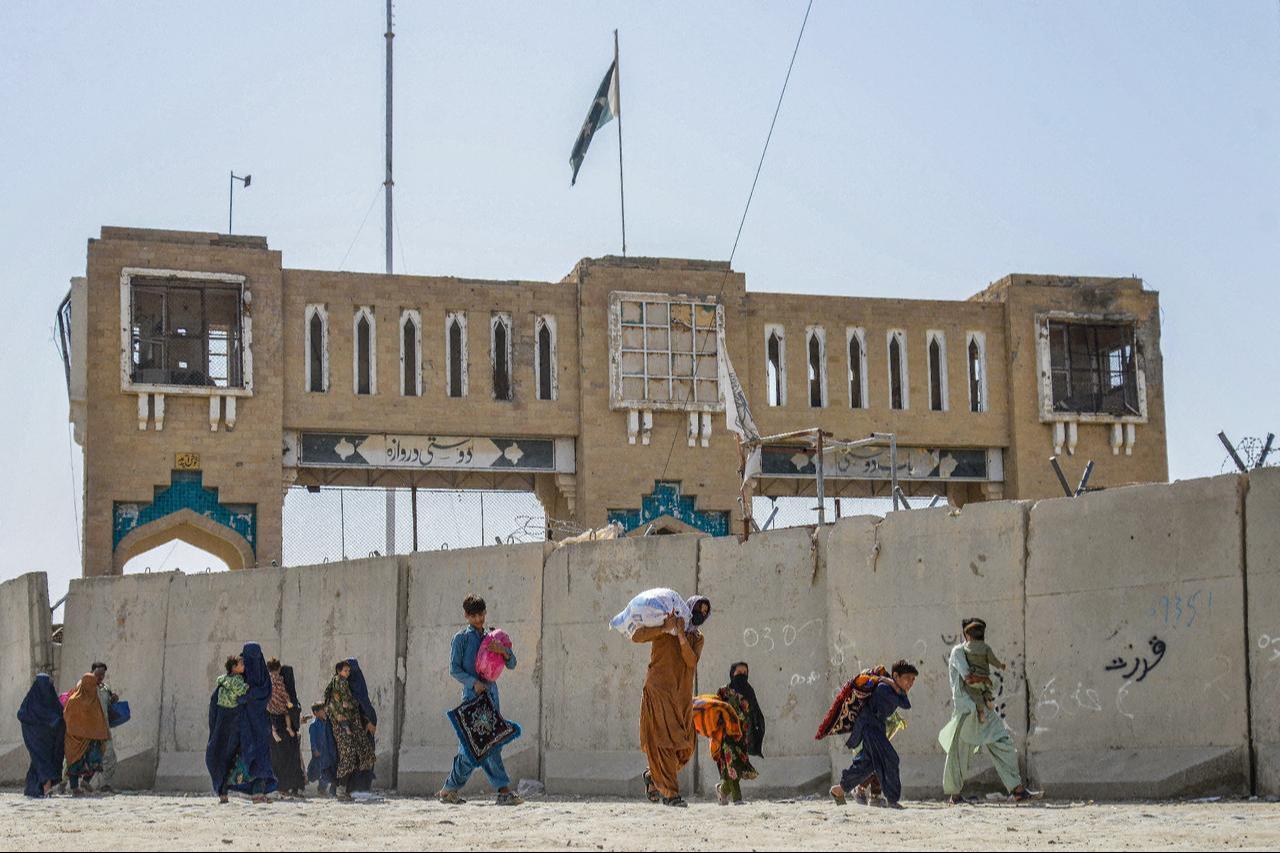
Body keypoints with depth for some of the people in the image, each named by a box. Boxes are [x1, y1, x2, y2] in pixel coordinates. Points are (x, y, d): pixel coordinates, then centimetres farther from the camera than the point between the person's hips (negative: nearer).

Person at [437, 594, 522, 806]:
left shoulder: (491, 638, 17)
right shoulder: (461, 638, 3)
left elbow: (512, 665, 13)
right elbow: (454, 668, -2)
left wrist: (504, 651, -8)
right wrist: (474, 682, -16)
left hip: (490, 692, 6)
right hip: (472, 693, -6)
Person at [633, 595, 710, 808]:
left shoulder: (697, 638, 16)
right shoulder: (664, 626, 3)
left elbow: (692, 661, -4)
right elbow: (636, 637, -11)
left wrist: (682, 637, -19)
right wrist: (664, 628, -19)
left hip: (682, 695, 6)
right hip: (659, 692, -6)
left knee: (685, 745, 4)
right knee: (663, 741, -10)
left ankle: (653, 775, 26)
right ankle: (670, 792, -9)